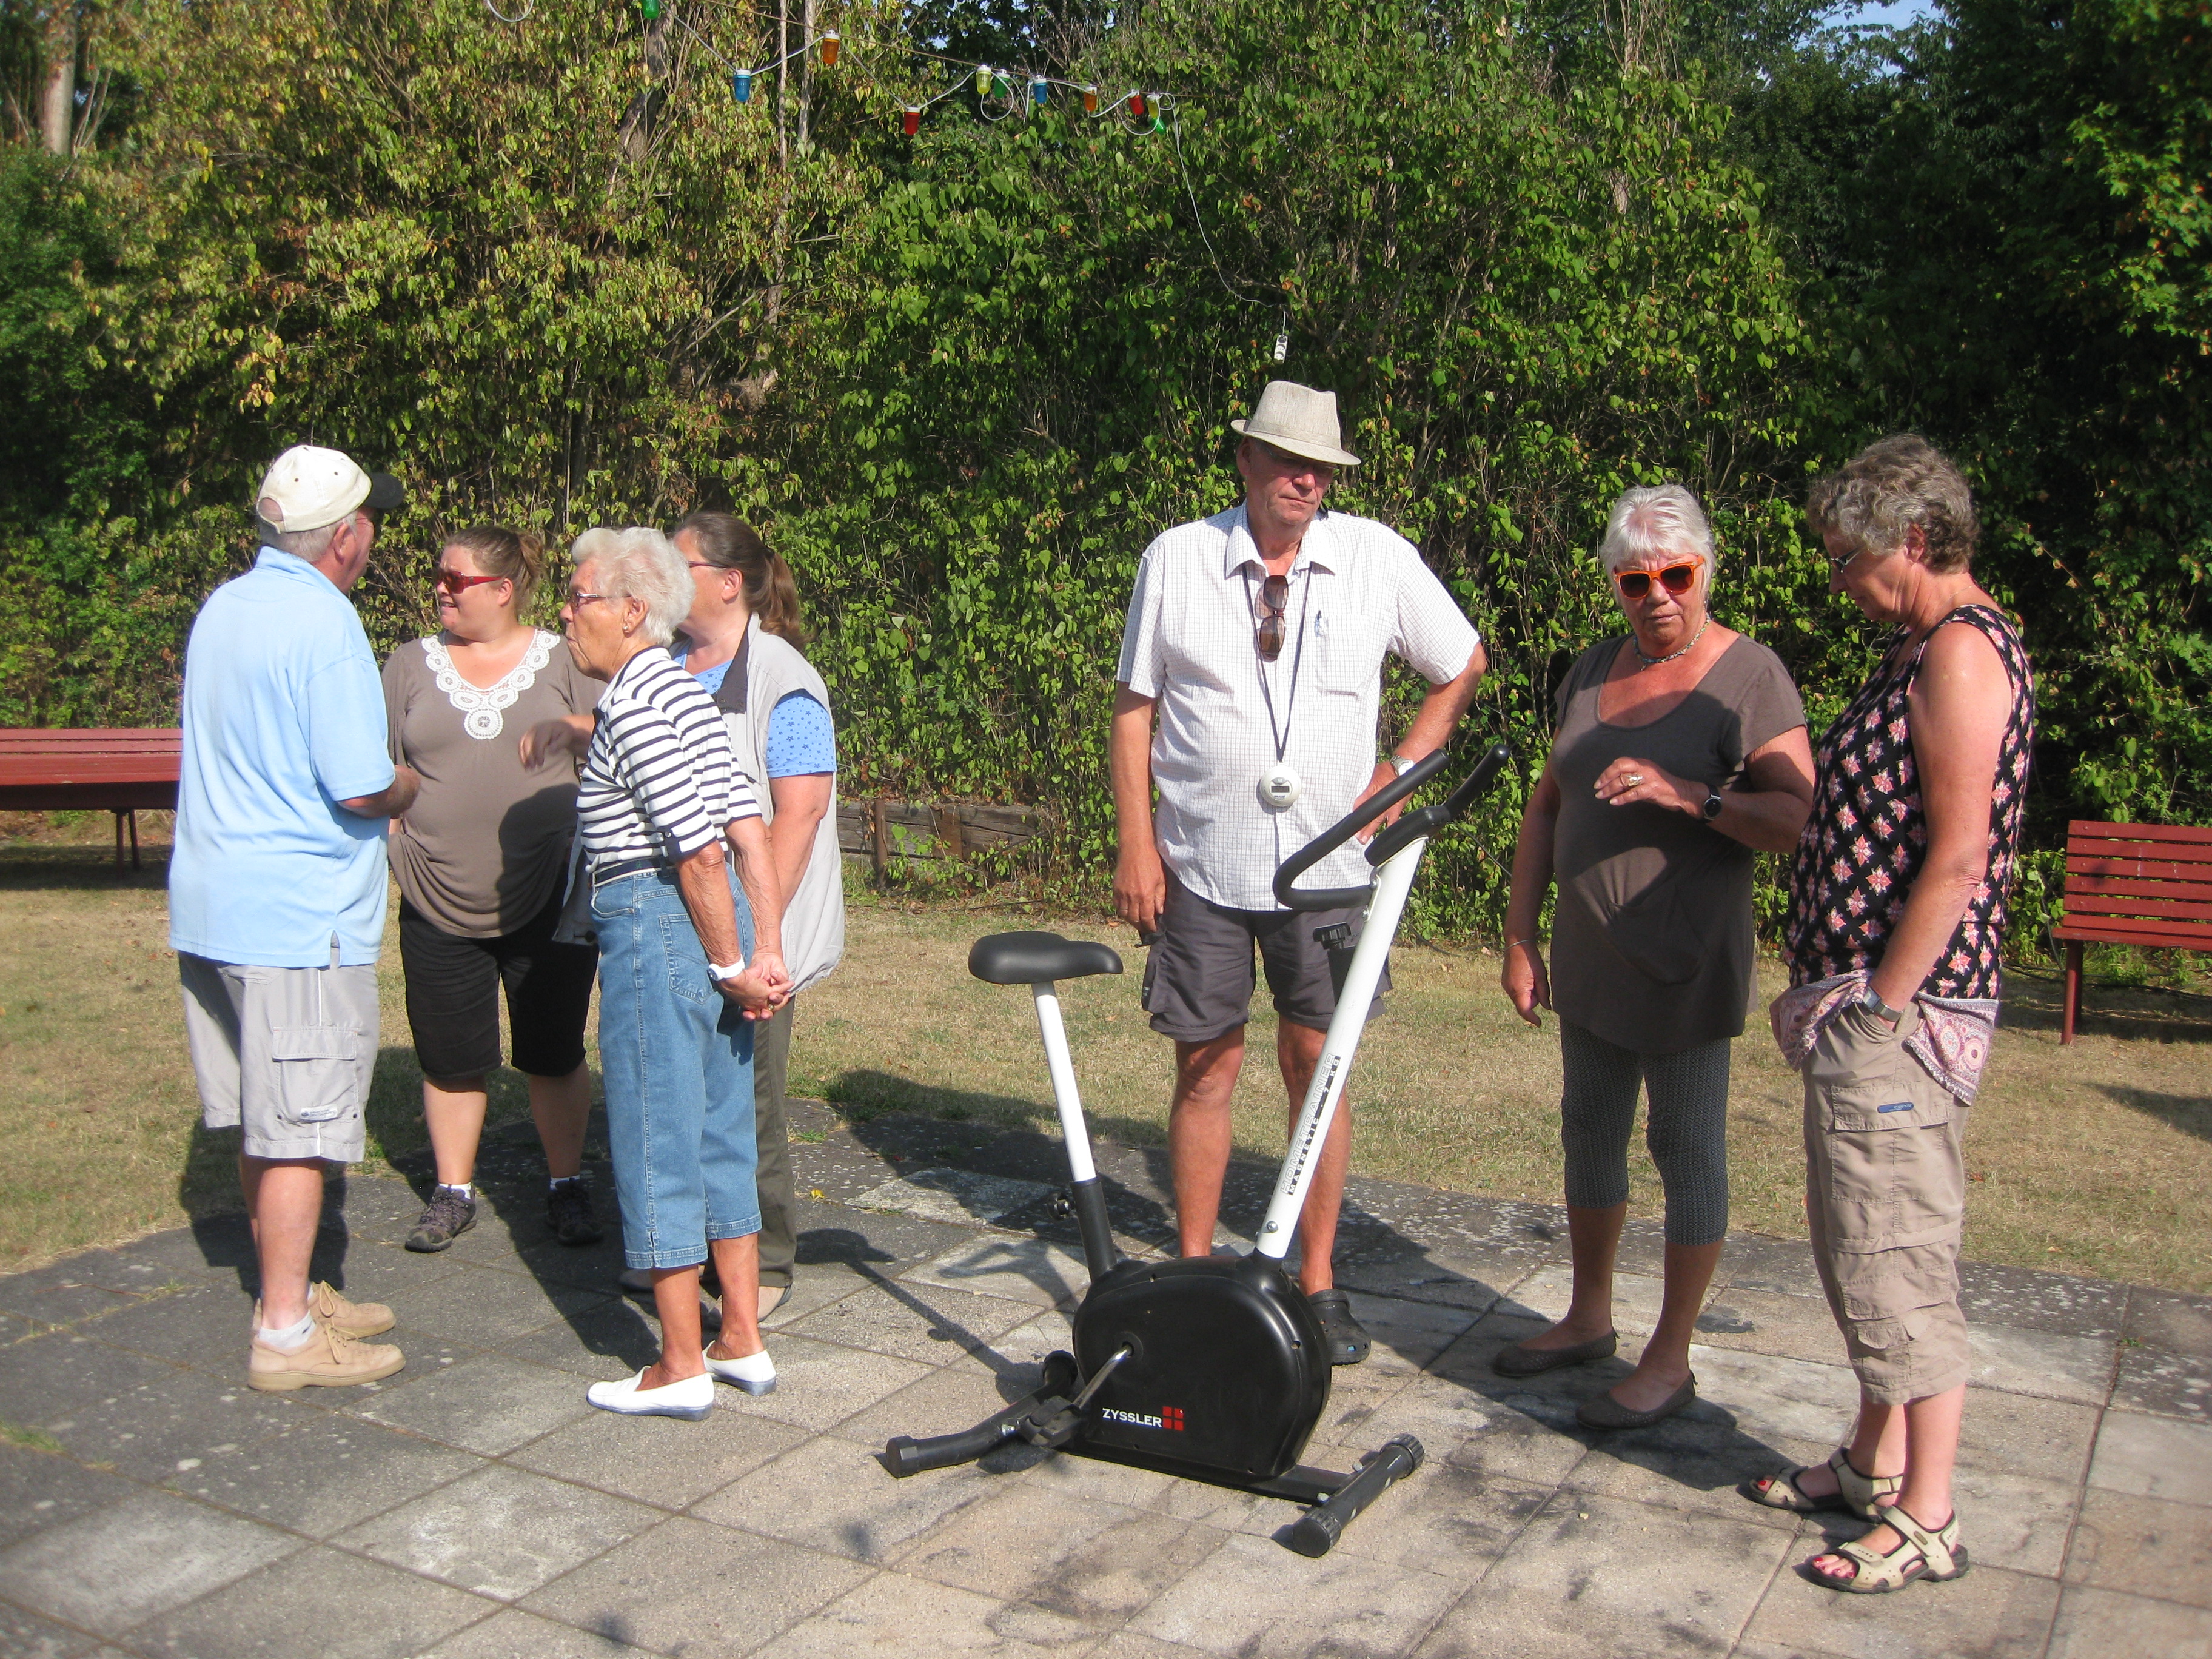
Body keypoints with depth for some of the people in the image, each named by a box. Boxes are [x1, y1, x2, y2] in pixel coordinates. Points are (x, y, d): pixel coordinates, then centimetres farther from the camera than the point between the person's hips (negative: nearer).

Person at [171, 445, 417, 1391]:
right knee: (299, 1129, -1)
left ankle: (291, 1294, 29)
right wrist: (408, 787, 1)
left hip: (210, 907, 9)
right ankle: (285, 1336, 7)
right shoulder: (324, 625, -16)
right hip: (299, 918, -9)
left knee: (263, 1122, 16)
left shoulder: (220, 609, 11)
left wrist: (381, 784, 18)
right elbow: (361, 788, -20)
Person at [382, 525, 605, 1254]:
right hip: (440, 911, 2)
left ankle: (567, 1188, 23)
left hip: (547, 907, -1)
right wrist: (384, 861, 1)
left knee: (555, 1056, 8)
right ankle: (453, 1193, 26)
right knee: (450, 1061, 10)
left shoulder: (564, 665, 0)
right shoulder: (411, 666, 5)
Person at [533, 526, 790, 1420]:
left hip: (654, 925, -9)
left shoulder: (633, 701, -15)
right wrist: (766, 954, 5)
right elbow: (748, 829, 8)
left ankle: (680, 1370, 12)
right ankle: (742, 1343, 25)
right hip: (712, 933, 9)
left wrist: (730, 966, -11)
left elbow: (699, 851, -20)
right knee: (720, 1135, 15)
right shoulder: (684, 687, 13)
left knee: (656, 1143, 1)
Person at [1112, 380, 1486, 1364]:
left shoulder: (1378, 557, 0)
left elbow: (1463, 667, 12)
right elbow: (1134, 708, 3)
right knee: (1206, 1071, 6)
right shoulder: (1177, 559, 0)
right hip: (1201, 867, 0)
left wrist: (1401, 772, 2)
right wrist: (1136, 842, -4)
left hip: (1329, 864, 0)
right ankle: (1194, 1273, 21)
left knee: (1317, 1067, 6)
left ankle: (1317, 1283, 19)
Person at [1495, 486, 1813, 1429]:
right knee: (1589, 1133, 16)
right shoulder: (1595, 669, 9)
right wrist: (1519, 936, 9)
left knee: (1687, 1148, 3)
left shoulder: (1749, 676, -10)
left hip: (1688, 960, -7)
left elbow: (1800, 820, -19)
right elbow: (1546, 806, 12)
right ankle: (1589, 1318, 34)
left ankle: (1670, 1361, 15)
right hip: (1588, 953, 7)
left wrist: (1691, 795, -32)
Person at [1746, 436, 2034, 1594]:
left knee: (1896, 1260, -2)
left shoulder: (1964, 649, -15)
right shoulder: (1925, 648, 16)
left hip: (1898, 1018, -10)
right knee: (1854, 1244, 18)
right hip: (1862, 1010, 11)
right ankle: (1875, 1464, 32)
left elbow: (1959, 858, -21)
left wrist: (1882, 1010, -19)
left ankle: (1927, 1522, 10)